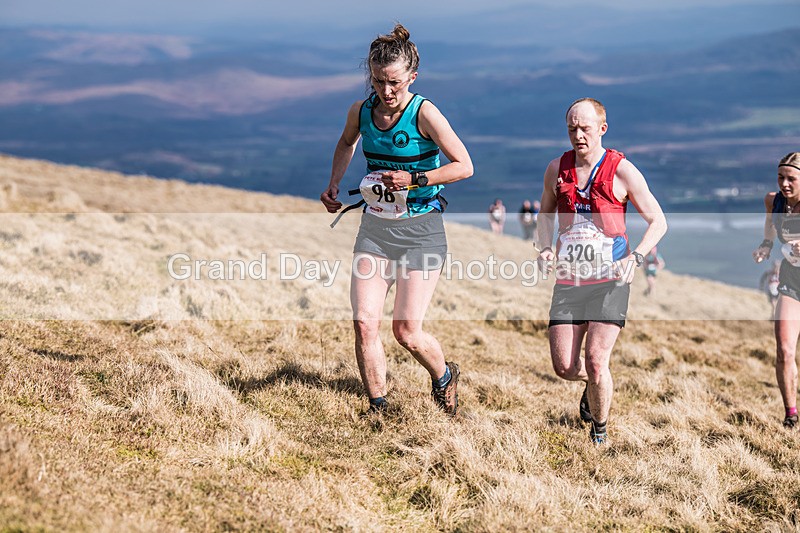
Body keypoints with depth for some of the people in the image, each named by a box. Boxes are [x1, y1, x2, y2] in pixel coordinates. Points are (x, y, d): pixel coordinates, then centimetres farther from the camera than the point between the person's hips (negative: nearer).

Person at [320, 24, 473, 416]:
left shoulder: (424, 113, -14)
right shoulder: (361, 111, 1)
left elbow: (464, 166, -12)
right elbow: (346, 143, 25)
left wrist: (414, 179, -21)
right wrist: (334, 184, 12)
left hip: (420, 230, -4)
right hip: (375, 226, 4)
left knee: (406, 332, -4)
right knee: (364, 323, -7)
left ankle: (445, 377, 28)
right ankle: (377, 409, 8)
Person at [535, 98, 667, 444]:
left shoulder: (622, 171, -6)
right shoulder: (557, 169, 5)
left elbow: (658, 221, -1)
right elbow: (546, 214, 22)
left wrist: (635, 257, -17)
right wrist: (543, 249, 2)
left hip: (610, 280, -4)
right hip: (568, 280, 4)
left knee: (596, 362, -13)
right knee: (563, 366, -1)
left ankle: (600, 430, 13)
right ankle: (593, 384, 36)